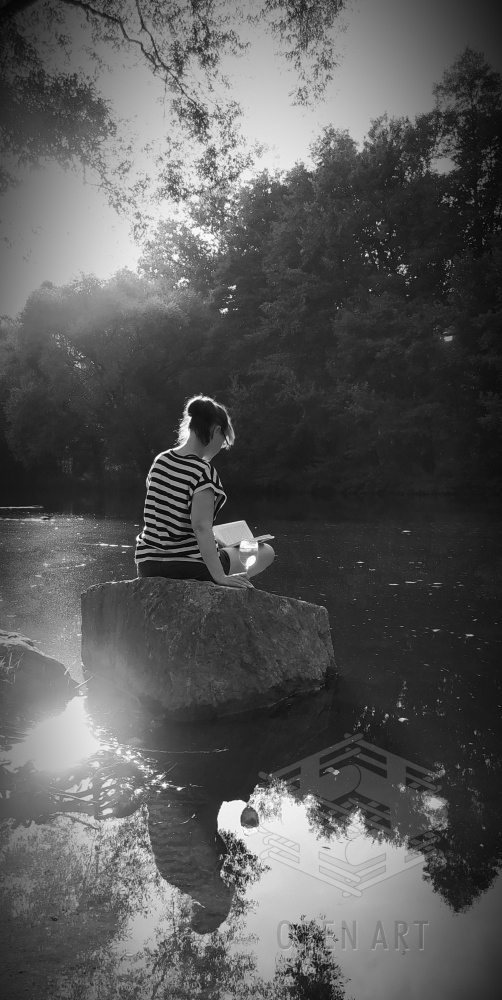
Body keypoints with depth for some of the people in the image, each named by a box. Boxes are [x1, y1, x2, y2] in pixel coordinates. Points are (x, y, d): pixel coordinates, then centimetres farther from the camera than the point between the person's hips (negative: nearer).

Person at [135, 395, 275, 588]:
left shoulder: (160, 461, 3)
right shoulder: (203, 472, -19)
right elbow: (201, 527, -27)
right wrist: (220, 577, -26)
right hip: (189, 567, -8)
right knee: (266, 551, 7)